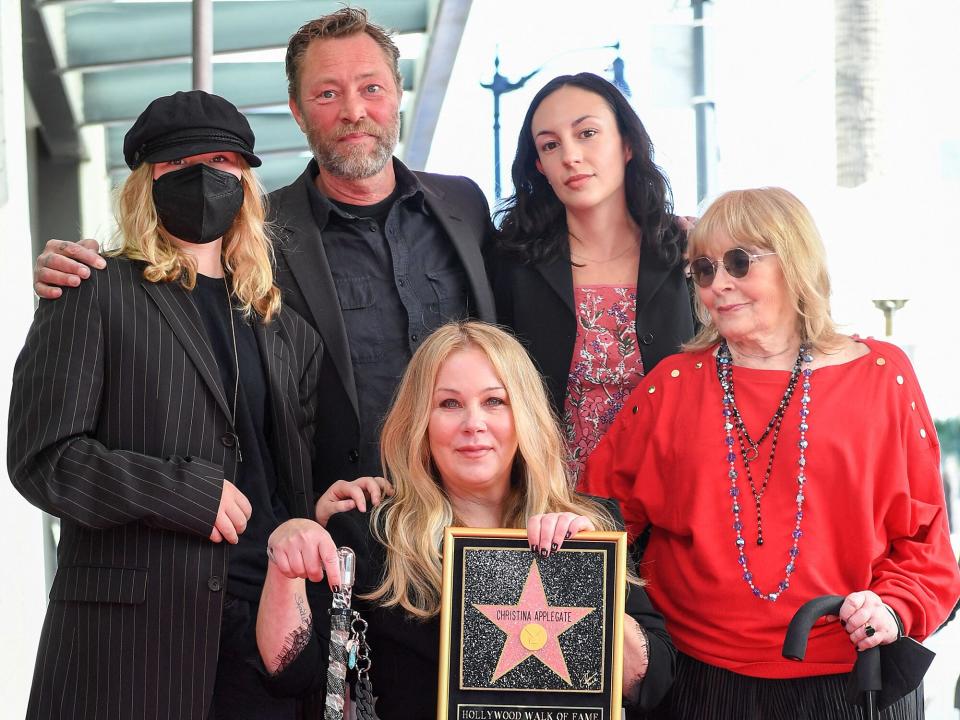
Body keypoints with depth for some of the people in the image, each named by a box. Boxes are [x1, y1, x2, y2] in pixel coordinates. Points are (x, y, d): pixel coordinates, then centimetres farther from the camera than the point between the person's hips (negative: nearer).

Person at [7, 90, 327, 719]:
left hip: (268, 616, 5)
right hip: (132, 621, -4)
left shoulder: (285, 329, 18)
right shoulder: (96, 295, 2)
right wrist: (187, 493, -14)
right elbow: (42, 455, -7)